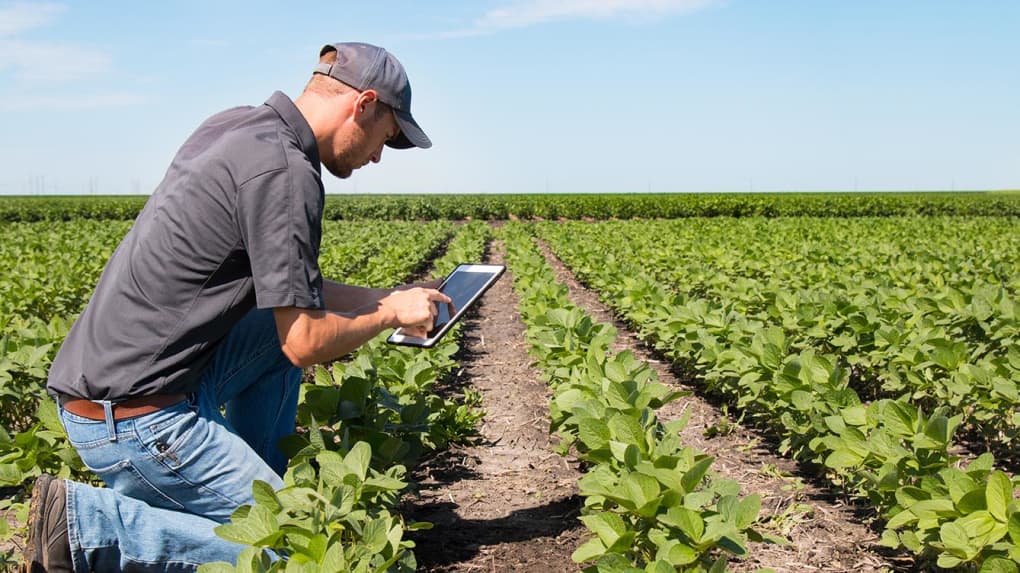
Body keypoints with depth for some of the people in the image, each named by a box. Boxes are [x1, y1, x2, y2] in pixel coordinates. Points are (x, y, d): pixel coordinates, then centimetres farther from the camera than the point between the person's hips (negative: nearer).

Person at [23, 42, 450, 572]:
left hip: (101, 377, 10)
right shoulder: (284, 170, -19)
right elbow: (306, 344, -17)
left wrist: (385, 297, 20)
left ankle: (256, 486, 20)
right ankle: (85, 523, -7)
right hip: (134, 415, -10)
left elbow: (283, 281, 20)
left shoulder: (235, 125, 10)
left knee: (286, 319, 19)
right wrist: (391, 315, 1)